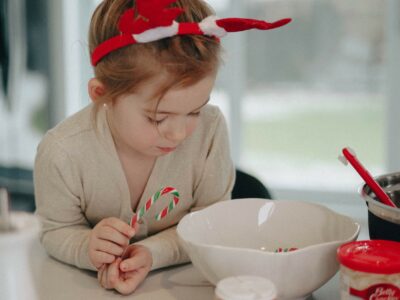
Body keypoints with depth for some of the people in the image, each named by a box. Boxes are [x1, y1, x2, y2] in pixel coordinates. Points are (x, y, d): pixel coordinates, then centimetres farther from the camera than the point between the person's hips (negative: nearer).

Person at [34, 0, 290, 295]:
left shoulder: (210, 129, -22)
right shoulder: (62, 153, -24)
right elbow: (58, 232, -9)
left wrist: (152, 252, -30)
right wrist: (87, 247, -31)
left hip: (184, 274, 1)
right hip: (96, 284, 0)